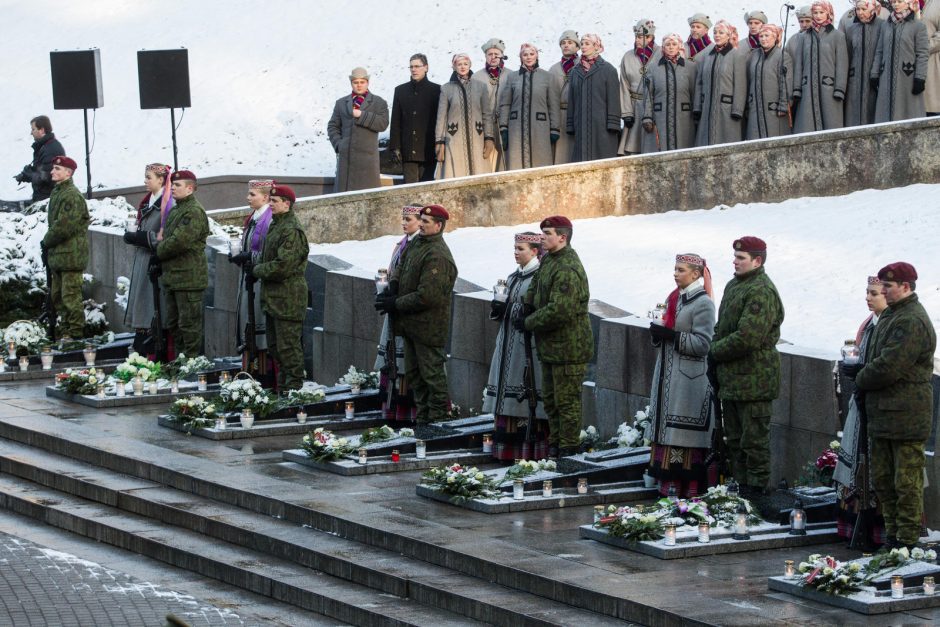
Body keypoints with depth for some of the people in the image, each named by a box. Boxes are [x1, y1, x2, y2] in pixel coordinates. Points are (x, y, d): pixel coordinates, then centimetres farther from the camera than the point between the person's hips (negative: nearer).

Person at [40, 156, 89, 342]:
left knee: (70, 296, -9)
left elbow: (64, 226, -21)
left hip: (71, 255, -10)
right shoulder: (57, 193, 17)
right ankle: (65, 332, 22)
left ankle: (75, 334, -5)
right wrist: (48, 245, 10)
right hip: (58, 255, 10)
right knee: (57, 296, 15)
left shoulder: (72, 195, -15)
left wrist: (46, 242, -8)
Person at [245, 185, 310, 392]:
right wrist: (255, 268, 4)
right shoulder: (275, 225, 15)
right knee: (274, 346, 16)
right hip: (273, 297, 10)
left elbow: (283, 266, -24)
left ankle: (294, 389, -1)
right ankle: (282, 387, 25)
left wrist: (256, 270, -12)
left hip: (288, 299, -10)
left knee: (288, 347, -6)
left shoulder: (292, 230, -17)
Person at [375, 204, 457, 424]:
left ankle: (437, 419, 7)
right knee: (414, 374, 17)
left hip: (428, 326, -10)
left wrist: (396, 304, -16)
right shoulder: (417, 245, 10)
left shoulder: (437, 255, -21)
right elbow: (404, 279, 19)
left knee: (432, 374, -1)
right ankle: (422, 417, 26)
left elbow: (427, 296, -24)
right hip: (412, 324, 10)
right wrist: (390, 294, 0)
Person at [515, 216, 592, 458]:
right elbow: (536, 284, 25)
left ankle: (568, 449, 4)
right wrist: (527, 308, 8)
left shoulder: (568, 270, -24)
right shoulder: (549, 258, 8)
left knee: (567, 401, -2)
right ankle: (554, 445, 29)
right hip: (550, 346, 10)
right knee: (550, 399, 18)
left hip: (568, 348, -10)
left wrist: (528, 323, -17)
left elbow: (558, 311, -29)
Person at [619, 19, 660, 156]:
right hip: (635, 108, 3)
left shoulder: (661, 55, -3)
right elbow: (624, 88, 10)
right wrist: (626, 113, 2)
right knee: (631, 149, -3)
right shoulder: (628, 57, 10)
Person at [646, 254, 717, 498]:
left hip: (690, 378, -8)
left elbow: (702, 344, -15)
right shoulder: (674, 298, 15)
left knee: (686, 438, -8)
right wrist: (657, 332, 0)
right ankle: (669, 485, 10)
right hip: (667, 374, 8)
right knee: (666, 432, 6)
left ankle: (691, 489, -5)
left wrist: (670, 335, -20)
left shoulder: (703, 304, -10)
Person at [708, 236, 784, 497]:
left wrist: (715, 352, -11)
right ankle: (740, 485, 25)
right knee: (735, 438, 16)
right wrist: (714, 362, 9)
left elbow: (747, 338, -24)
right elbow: (721, 328, 22)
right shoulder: (734, 286, 15)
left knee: (754, 437, -4)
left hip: (753, 380, -10)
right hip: (730, 378, 10)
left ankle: (756, 488, 1)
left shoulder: (762, 292, -17)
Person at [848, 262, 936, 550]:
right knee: (882, 480, 14)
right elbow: (877, 360, 25)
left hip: (906, 418, -10)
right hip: (882, 415, 10)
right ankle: (893, 535, 23)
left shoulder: (912, 322, -17)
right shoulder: (891, 316, 16)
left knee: (907, 483, -3)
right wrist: (861, 370, 4)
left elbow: (888, 367, -23)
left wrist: (861, 379, -6)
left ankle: (907, 540, 2)